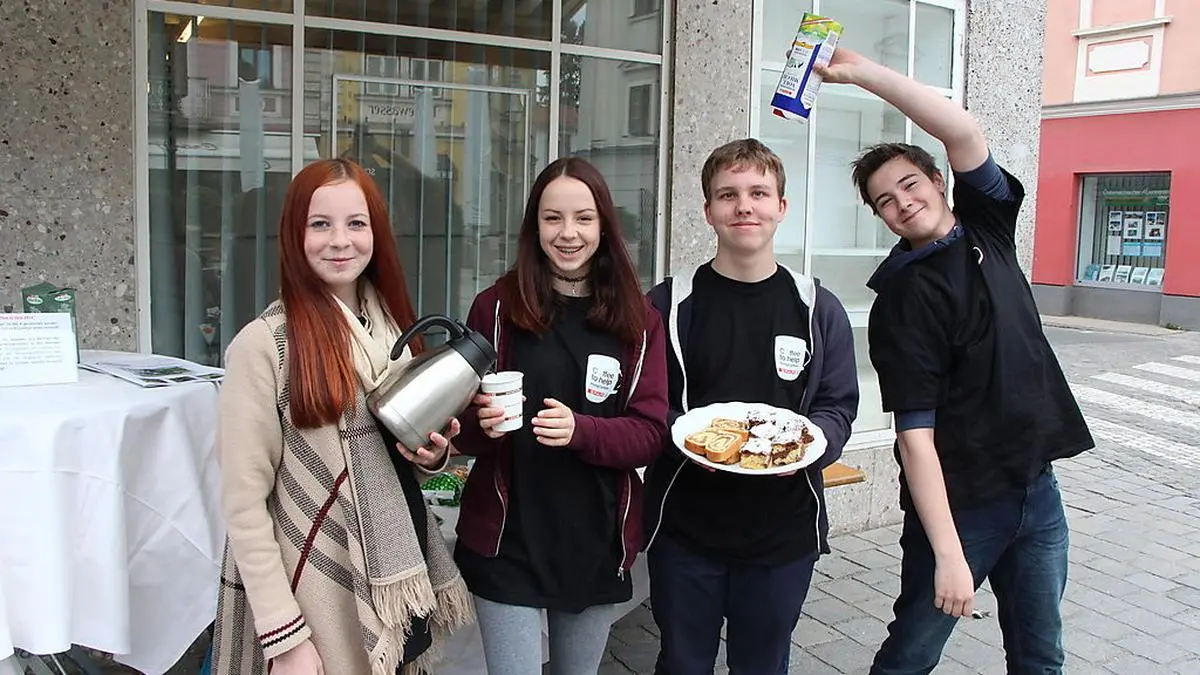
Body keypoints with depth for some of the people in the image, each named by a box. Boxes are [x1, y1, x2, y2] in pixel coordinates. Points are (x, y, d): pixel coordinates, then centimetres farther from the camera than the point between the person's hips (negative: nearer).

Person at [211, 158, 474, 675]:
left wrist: (431, 454, -5)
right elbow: (243, 503, -14)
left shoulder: (392, 326, 4)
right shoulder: (263, 344, -15)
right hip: (314, 594, -6)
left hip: (395, 579, 6)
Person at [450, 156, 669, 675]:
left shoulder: (638, 320, 0)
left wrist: (580, 430, -23)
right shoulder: (496, 307, -5)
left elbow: (650, 433, -4)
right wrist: (483, 424, -22)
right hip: (507, 543, -2)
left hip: (598, 544, 3)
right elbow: (462, 432, 2)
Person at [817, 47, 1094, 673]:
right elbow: (914, 431, -18)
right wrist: (948, 551, -23)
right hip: (959, 501, -5)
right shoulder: (900, 300, -12)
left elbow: (964, 133, -13)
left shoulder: (987, 228, 4)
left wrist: (862, 70, -18)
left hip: (1037, 486, 6)